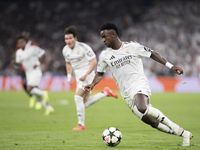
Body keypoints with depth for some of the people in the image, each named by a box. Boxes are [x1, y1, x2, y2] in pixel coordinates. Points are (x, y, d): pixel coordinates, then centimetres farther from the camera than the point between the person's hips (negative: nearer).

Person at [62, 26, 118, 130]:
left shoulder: (83, 47, -16)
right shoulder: (65, 50, 5)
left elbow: (93, 62, -16)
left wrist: (85, 75, -23)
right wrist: (69, 75, 9)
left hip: (87, 75, -8)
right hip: (78, 76, 8)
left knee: (78, 97, -20)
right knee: (85, 104, 5)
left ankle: (81, 124, -13)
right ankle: (106, 93, 23)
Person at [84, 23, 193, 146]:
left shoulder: (132, 47, -1)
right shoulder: (105, 55, 8)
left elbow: (152, 54, 5)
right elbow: (100, 73, 19)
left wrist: (170, 66, 0)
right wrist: (92, 84, -1)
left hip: (139, 84, -4)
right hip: (127, 93, 4)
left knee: (142, 108, -36)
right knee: (153, 123, -1)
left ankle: (174, 127, -21)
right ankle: (184, 134, 13)